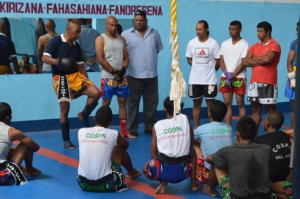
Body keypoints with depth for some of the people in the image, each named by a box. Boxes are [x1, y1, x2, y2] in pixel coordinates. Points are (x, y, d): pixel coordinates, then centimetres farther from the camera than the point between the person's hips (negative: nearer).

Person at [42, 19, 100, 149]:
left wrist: (86, 82, 14)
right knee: (64, 108, -7)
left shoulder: (76, 46, 12)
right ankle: (66, 140, 7)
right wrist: (58, 61, -32)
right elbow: (44, 58, -16)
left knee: (95, 93, -14)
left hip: (76, 76, 5)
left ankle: (84, 116, 9)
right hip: (61, 78, -5)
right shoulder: (56, 41, -7)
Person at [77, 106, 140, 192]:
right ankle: (132, 172, 45)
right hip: (106, 184, -2)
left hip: (83, 183, 2)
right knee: (120, 147, 20)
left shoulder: (81, 132, 1)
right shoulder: (113, 134, -3)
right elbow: (126, 144, 21)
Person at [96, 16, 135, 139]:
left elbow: (126, 57, 10)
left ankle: (124, 131, 11)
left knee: (122, 102, 6)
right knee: (106, 103, -2)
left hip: (122, 77, 5)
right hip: (108, 77, -5)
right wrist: (114, 72, -12)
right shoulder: (101, 39, -2)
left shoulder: (121, 39, 13)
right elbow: (100, 59, -10)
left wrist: (123, 70, -8)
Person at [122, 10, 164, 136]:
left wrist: (151, 62, 11)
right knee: (133, 103, 4)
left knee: (151, 103, 10)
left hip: (151, 75, 3)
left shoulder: (154, 33, 7)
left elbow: (159, 50, 15)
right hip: (134, 75, -3)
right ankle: (131, 129, 11)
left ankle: (150, 127, 22)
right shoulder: (126, 34, -2)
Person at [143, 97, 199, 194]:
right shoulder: (185, 119, 6)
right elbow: (191, 145, 15)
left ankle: (163, 183, 5)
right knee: (192, 152, 33)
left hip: (163, 170, -1)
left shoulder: (157, 125, 4)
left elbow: (153, 155, 7)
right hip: (183, 172, 1)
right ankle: (193, 182, 17)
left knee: (146, 167, 32)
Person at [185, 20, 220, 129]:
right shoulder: (191, 43, 1)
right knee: (196, 104, 10)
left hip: (209, 80, -3)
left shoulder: (213, 43, -8)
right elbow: (189, 59, 10)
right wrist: (198, 68, 1)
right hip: (194, 79, 3)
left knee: (210, 104, 4)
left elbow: (218, 61, -3)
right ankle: (196, 127, 18)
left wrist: (209, 70, 3)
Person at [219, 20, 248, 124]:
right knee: (227, 104, 6)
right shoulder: (225, 43, 10)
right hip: (225, 78, 4)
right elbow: (221, 60, 7)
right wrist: (226, 73, -10)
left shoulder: (244, 44, -4)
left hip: (239, 78, -4)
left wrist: (233, 76, -12)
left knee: (240, 104, 1)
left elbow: (244, 63, -9)